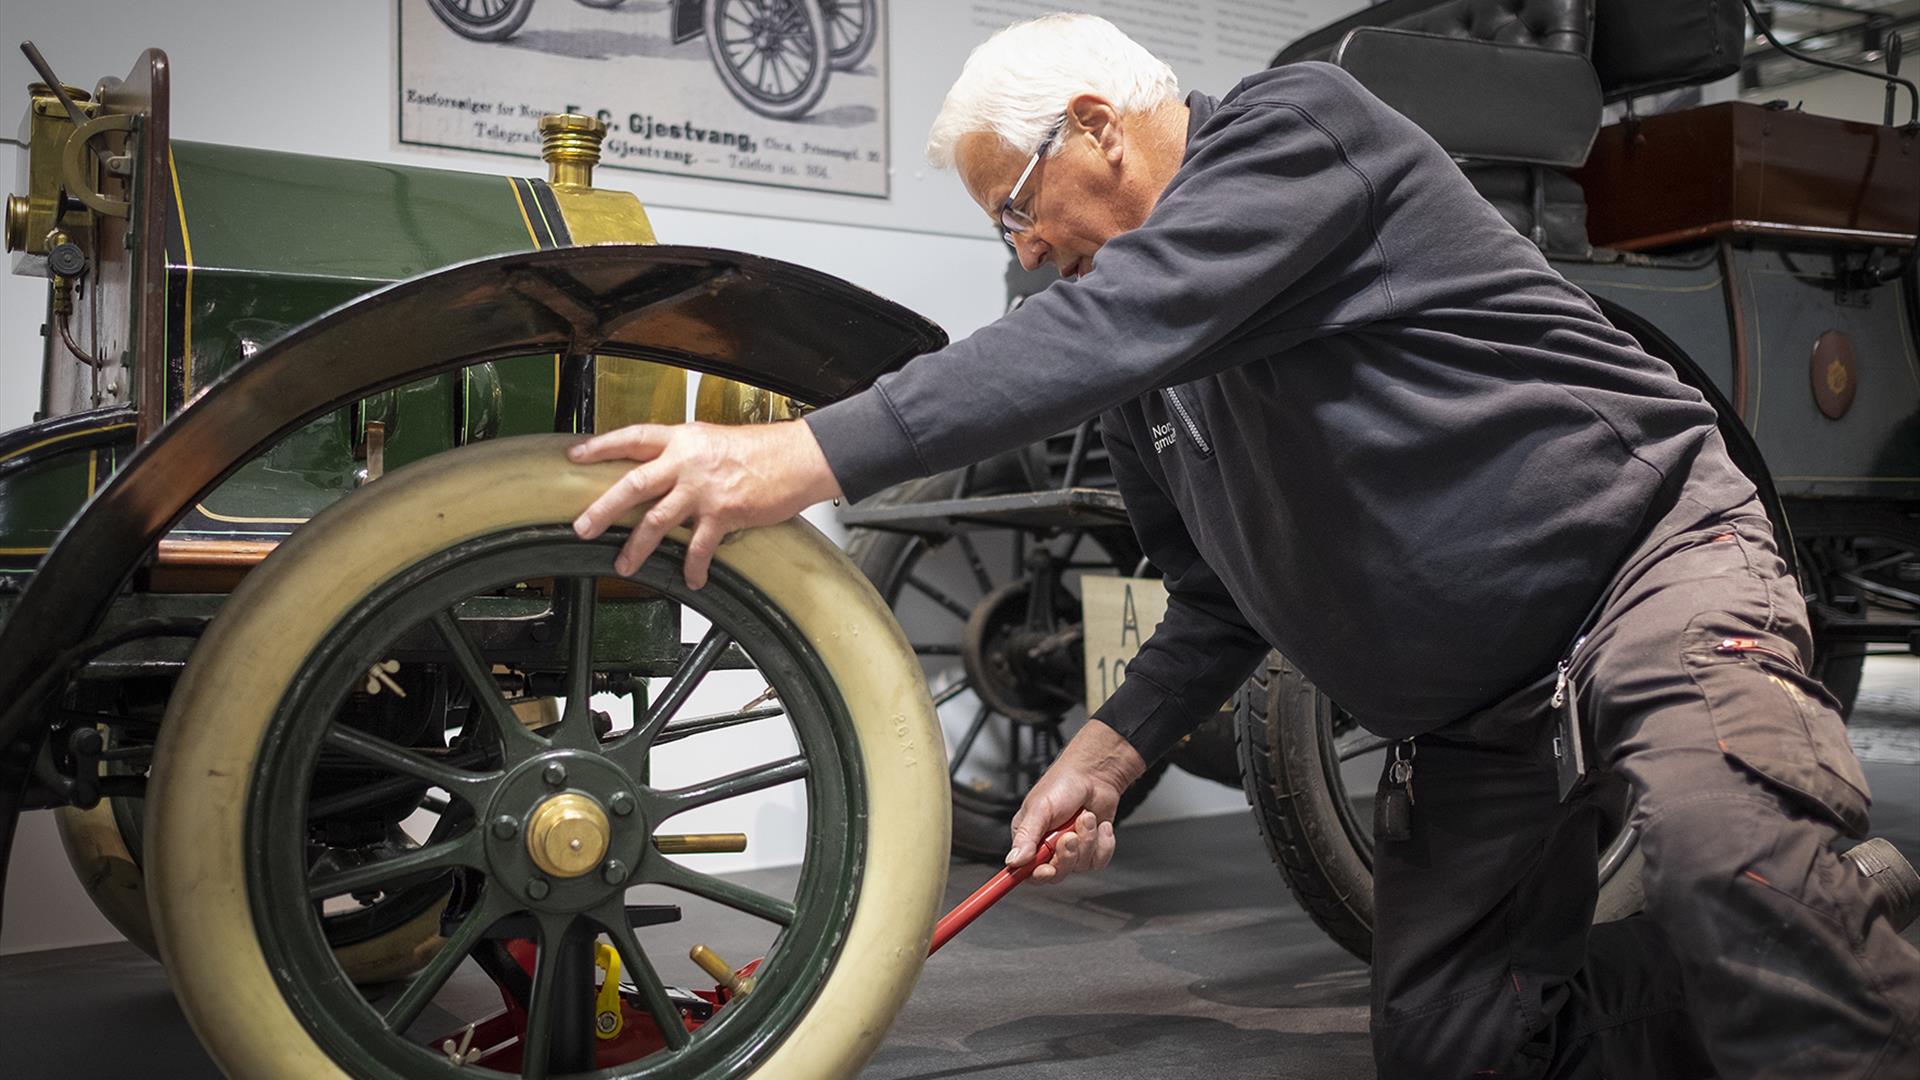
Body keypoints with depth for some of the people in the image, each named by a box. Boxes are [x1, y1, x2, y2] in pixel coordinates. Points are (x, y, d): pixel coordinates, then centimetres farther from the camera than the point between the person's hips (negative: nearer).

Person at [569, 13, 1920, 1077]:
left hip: (1646, 559, -8)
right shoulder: (1143, 391, 10)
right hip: (1470, 723, 8)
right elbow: (1223, 602, 15)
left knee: (1725, 851, -39)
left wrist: (809, 455, -37)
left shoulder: (1298, 125, -13)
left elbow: (1115, 324, -31)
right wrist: (1107, 755, -1)